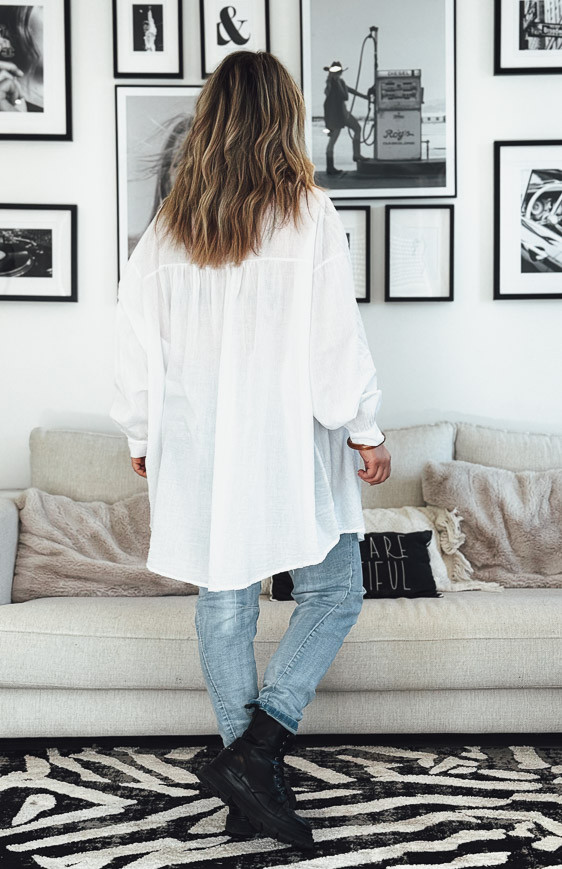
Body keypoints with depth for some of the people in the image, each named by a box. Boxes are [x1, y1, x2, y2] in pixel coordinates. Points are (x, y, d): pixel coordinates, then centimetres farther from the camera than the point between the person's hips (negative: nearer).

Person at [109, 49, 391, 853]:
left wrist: (141, 438, 16)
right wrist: (366, 431, -1)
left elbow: (136, 343, 6)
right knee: (334, 592, 10)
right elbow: (338, 339, -9)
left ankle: (249, 773, 22)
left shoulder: (166, 228, 5)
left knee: (224, 605, 12)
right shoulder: (309, 215, -6)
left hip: (198, 450, 4)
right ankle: (256, 750, -1)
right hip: (291, 445, -4)